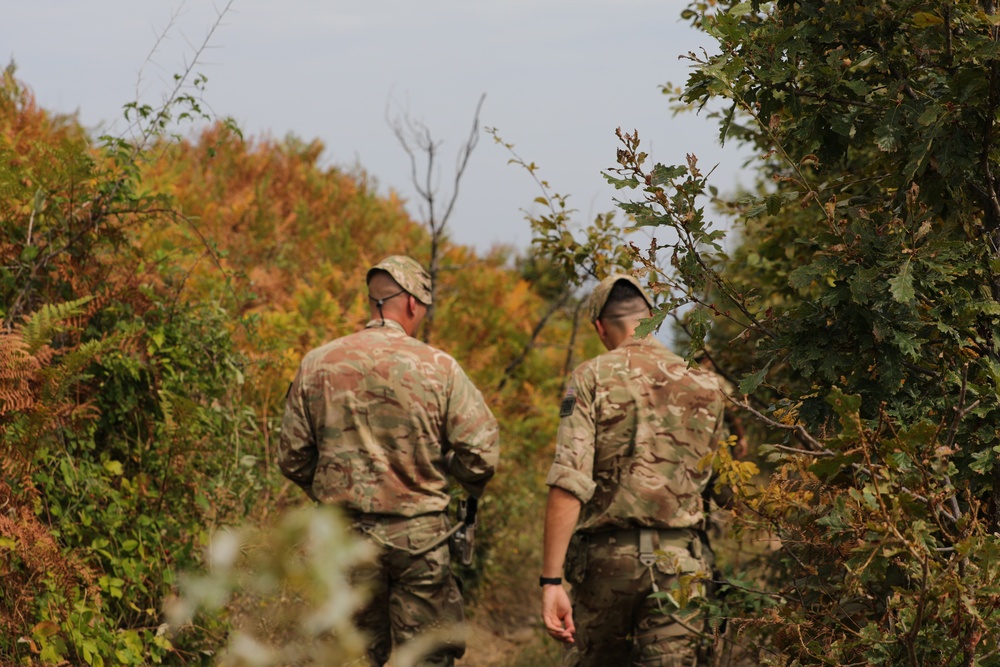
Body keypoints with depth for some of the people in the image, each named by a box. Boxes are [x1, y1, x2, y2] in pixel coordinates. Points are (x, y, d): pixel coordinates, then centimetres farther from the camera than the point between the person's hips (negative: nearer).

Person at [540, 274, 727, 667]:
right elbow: (713, 480, 9)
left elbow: (568, 484, -12)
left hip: (609, 556, -1)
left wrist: (551, 580, -13)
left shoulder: (592, 377, -3)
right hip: (679, 561, 2)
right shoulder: (706, 386, 7)